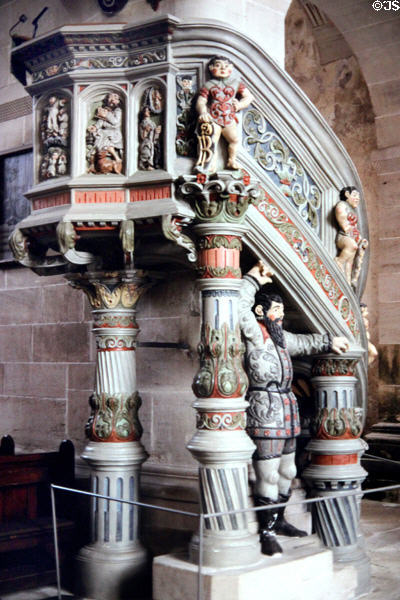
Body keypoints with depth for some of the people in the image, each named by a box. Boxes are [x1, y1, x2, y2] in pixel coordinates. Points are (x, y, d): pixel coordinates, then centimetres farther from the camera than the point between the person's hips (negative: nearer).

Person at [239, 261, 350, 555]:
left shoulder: (281, 336, 20)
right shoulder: (254, 333, -6)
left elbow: (305, 342, 37)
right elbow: (240, 307, -21)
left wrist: (329, 341, 33)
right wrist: (254, 279, -13)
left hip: (287, 409, 9)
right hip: (265, 410, -9)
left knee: (285, 472, 16)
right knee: (268, 475, -9)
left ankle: (278, 520, 29)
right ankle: (267, 532, -4)